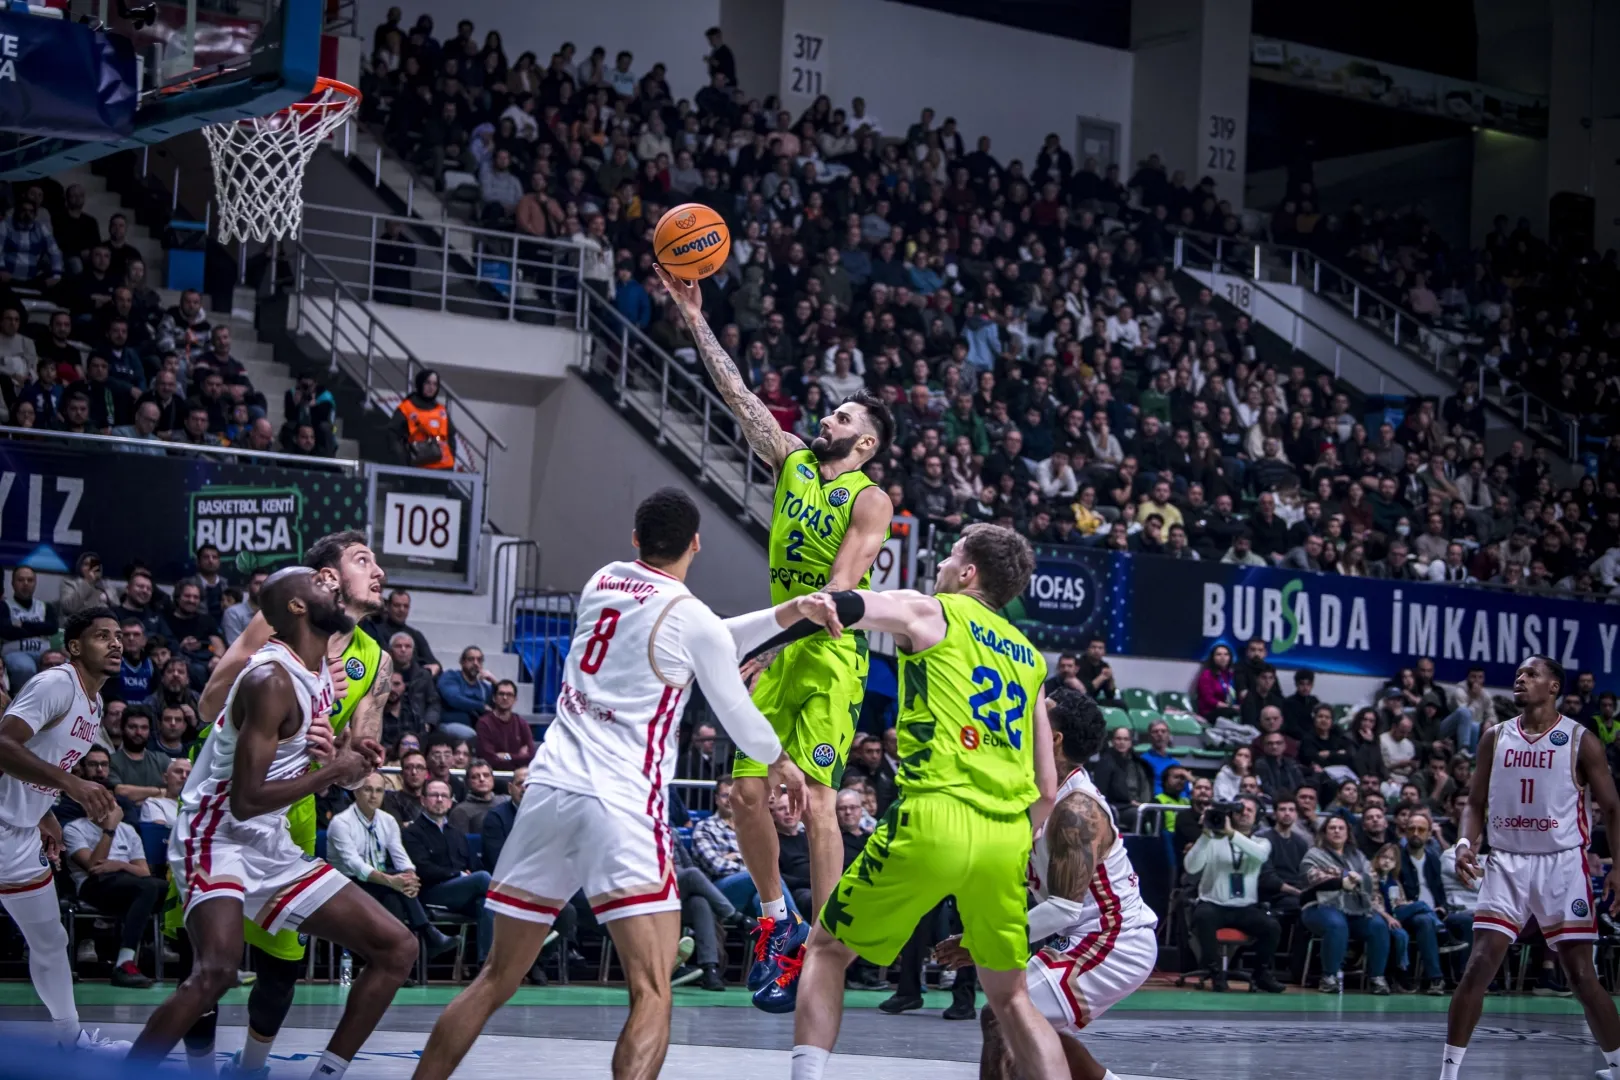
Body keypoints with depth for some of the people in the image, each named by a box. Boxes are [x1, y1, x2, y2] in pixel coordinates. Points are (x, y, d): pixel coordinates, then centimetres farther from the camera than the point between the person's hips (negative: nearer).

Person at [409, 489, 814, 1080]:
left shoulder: (601, 583, 14)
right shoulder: (693, 619, -3)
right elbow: (737, 715, 11)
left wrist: (785, 614, 26)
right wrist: (781, 761, 30)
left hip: (549, 788, 6)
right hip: (619, 803, -6)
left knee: (497, 980, 15)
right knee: (652, 994, -7)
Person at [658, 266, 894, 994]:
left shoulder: (869, 501, -9)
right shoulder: (793, 462, 9)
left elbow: (840, 591, -18)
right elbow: (737, 394, 8)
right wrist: (695, 320, 1)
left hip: (830, 656, -6)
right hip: (779, 646, 6)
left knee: (816, 802, -12)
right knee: (746, 790, 3)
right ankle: (777, 920, 21)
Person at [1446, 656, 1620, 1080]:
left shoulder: (1580, 741, -3)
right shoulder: (1495, 737, 7)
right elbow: (1477, 802, 12)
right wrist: (1466, 843, -7)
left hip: (1562, 865, -2)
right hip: (1507, 863, 3)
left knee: (1580, 973, -2)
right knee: (1478, 966, -7)